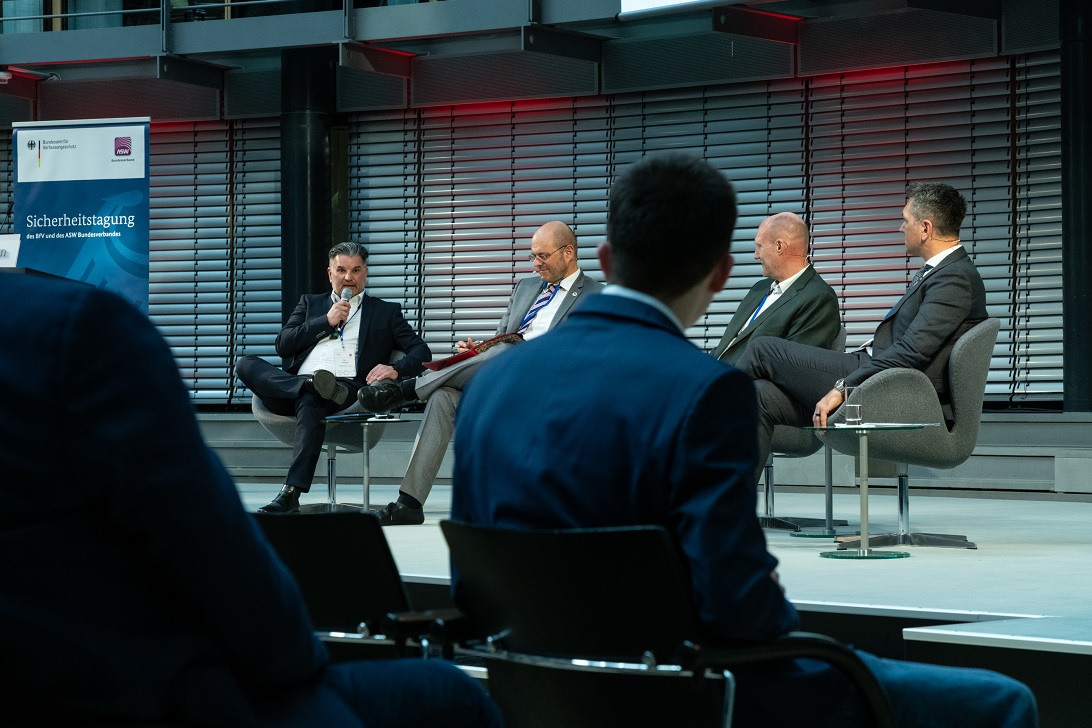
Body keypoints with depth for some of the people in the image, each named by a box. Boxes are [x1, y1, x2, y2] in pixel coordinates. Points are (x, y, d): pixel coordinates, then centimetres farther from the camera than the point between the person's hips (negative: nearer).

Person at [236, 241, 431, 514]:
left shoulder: (386, 312, 23)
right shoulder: (310, 303, 30)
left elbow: (422, 352, 13)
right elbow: (282, 345, 16)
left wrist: (396, 369, -9)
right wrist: (326, 322, 7)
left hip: (350, 387, -3)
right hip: (298, 382, 3)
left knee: (309, 401, -40)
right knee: (246, 363, -24)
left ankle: (291, 494, -47)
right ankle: (318, 385, -41)